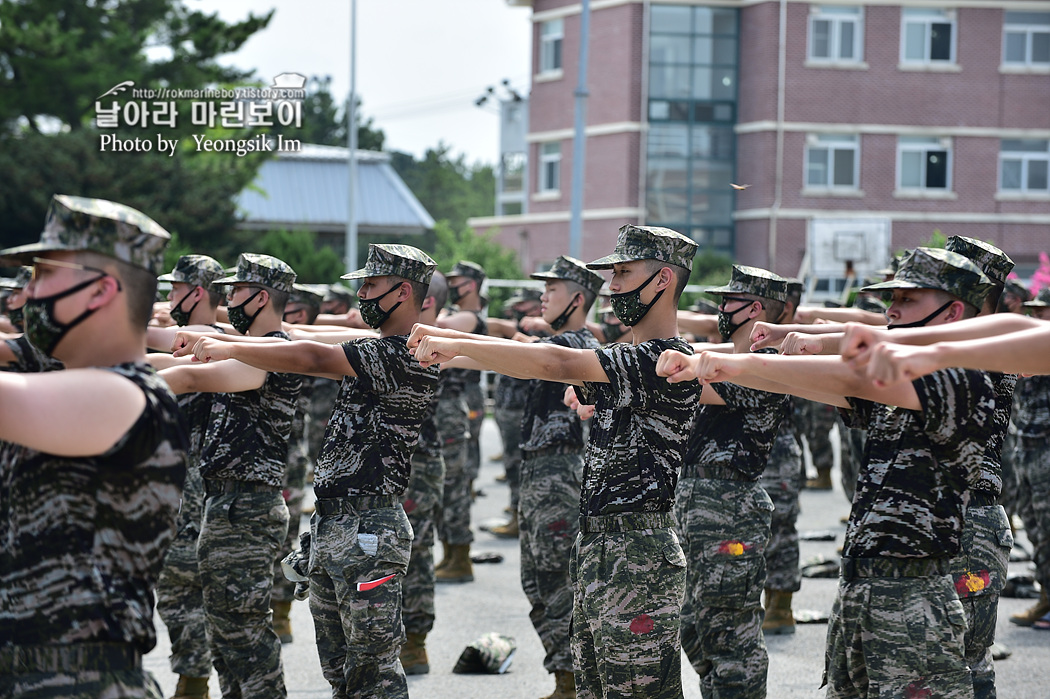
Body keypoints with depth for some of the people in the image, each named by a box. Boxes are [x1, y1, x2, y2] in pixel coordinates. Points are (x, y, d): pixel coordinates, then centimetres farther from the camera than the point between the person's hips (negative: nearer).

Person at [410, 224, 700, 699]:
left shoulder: (669, 360, -15)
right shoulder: (625, 359, 19)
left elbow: (554, 364, -23)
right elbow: (548, 362, 16)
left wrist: (455, 345, -17)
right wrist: (450, 341, 6)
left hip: (638, 557, -10)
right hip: (595, 551, 10)